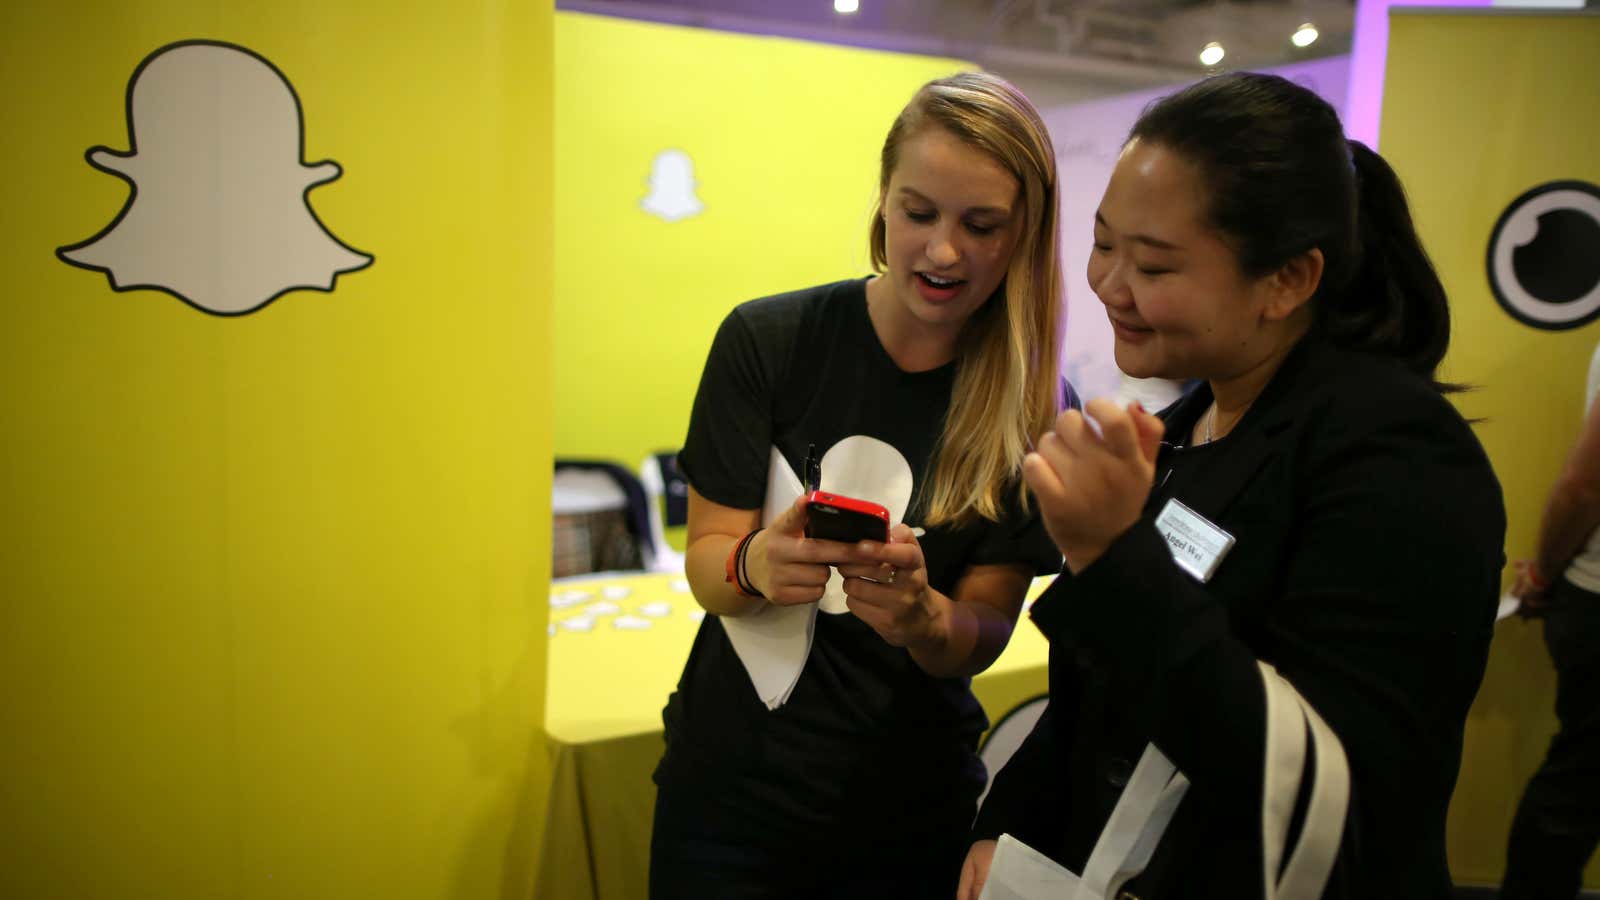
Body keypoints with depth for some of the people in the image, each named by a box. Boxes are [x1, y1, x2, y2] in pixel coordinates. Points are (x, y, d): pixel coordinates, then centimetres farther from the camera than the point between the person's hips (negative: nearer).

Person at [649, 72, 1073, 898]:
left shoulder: (1037, 408, -11)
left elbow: (984, 635, -8)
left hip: (911, 813, 1)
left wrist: (921, 615, -30)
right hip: (731, 789, 0)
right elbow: (706, 561, -9)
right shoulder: (766, 340, -13)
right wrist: (754, 565, -32)